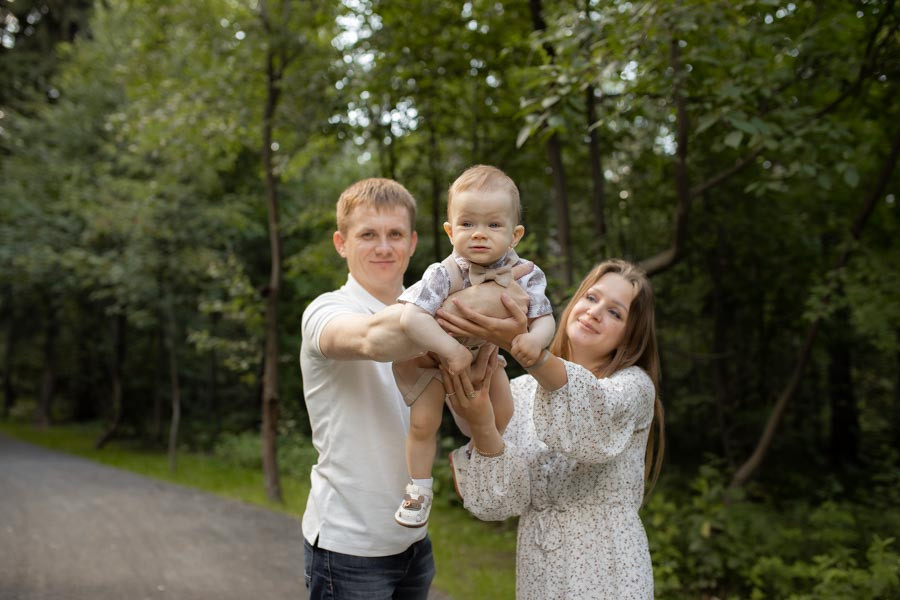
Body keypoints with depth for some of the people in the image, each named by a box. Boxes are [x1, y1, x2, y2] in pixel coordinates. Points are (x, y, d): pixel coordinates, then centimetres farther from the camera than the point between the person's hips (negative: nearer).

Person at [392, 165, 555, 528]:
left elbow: (544, 318, -24)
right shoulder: (445, 274, -39)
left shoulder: (524, 274, -25)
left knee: (502, 412, 8)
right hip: (429, 352, -4)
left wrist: (536, 337, -48)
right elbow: (411, 317, -48)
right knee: (424, 421, -10)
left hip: (483, 351, 5)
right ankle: (419, 488, 13)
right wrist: (451, 350, -50)